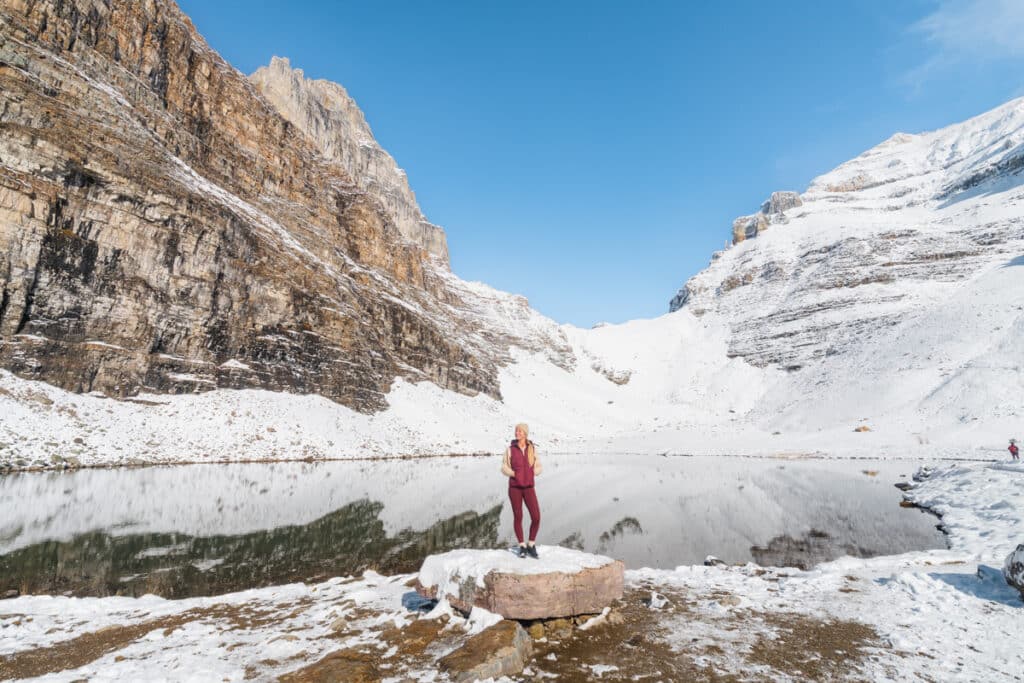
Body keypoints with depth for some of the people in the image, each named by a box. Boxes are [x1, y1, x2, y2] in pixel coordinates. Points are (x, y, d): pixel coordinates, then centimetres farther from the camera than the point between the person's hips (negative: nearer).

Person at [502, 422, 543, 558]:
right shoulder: (510, 449, -3)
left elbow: (538, 468, 8)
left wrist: (531, 473, -10)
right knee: (518, 517, 5)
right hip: (514, 487, -1)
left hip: (529, 488, 1)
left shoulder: (532, 449, 2)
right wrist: (514, 474, -15)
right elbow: (504, 468, 1)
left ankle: (531, 546, 15)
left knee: (536, 517, -6)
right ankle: (522, 547, 23)